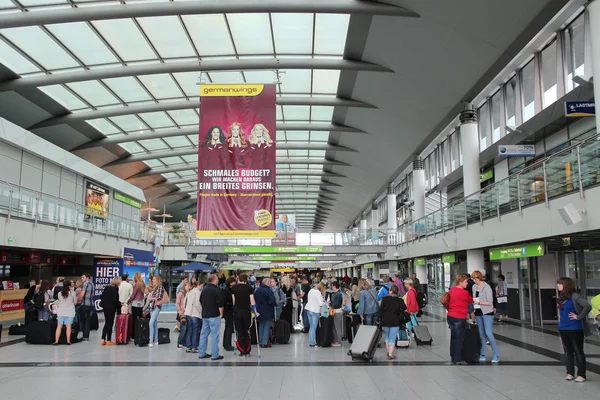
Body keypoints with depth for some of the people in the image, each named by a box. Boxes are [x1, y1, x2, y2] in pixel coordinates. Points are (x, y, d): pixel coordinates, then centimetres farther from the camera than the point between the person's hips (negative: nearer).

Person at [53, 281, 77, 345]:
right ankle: (68, 341, 2)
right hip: (70, 311, -2)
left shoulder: (60, 293, 0)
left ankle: (56, 341, 7)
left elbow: (59, 302, 9)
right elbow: (74, 302, 3)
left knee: (59, 326, 6)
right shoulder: (72, 293, -6)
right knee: (68, 326, 1)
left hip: (61, 311, 2)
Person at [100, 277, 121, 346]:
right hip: (111, 307, -6)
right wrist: (120, 304, -4)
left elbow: (102, 297, 9)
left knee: (106, 323, 16)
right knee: (110, 323, 2)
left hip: (105, 307, 6)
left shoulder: (106, 287, 8)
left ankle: (103, 340, 13)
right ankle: (108, 341, 6)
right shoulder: (116, 288, -13)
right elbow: (115, 299, -19)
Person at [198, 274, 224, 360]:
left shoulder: (204, 289, 9)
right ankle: (215, 355, -2)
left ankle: (201, 353, 18)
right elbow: (220, 304, -16)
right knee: (214, 335, -4)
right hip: (214, 316, -8)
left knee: (204, 334, 13)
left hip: (204, 315, 8)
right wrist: (221, 313, -3)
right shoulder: (217, 291, -14)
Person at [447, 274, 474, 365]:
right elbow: (471, 301, 2)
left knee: (453, 338, 15)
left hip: (450, 317, 8)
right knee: (459, 339, 1)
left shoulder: (451, 290, 7)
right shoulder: (464, 293, -15)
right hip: (459, 318, -7)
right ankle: (458, 360, 6)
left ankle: (453, 358, 23)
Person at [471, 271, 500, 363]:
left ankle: (496, 356, -6)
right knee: (481, 334, 11)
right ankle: (482, 355, 17)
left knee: (489, 333, -13)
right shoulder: (474, 287, 9)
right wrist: (472, 300, 4)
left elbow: (490, 302, -15)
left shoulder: (487, 287, -13)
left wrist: (478, 302, -19)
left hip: (487, 312, -7)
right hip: (478, 312, 7)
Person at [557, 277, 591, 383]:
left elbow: (588, 306, -27)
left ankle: (581, 374, 13)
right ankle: (570, 373, 24)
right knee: (568, 351, 14)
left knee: (578, 352, 4)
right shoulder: (561, 298, 7)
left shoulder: (574, 296, -16)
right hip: (562, 328, 7)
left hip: (574, 329, -7)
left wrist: (579, 317, -19)